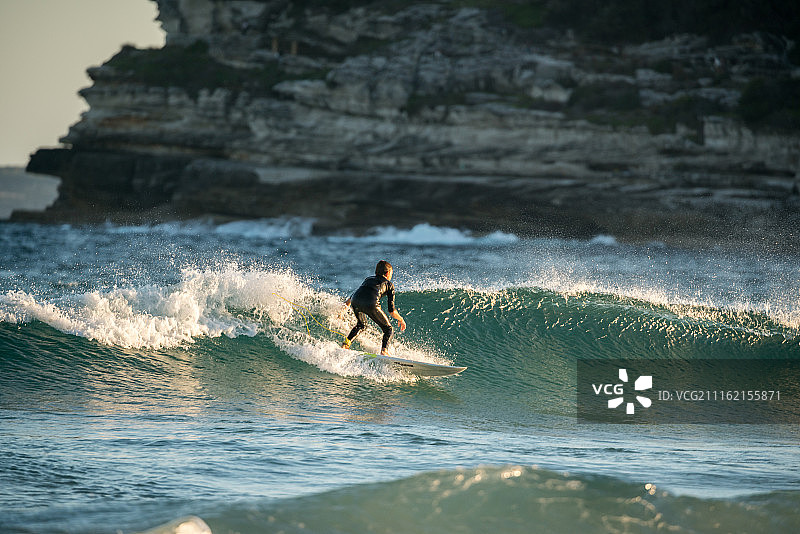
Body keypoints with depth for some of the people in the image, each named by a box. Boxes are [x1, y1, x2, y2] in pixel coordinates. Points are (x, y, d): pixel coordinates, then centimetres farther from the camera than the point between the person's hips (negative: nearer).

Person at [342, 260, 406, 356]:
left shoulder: (368, 280, 37)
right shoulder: (389, 284, 25)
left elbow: (353, 296, 36)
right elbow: (391, 310, 20)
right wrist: (400, 319, 35)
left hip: (355, 301, 5)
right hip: (371, 304, -5)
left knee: (361, 324, 34)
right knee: (388, 329, 13)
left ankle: (346, 343, 13)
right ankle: (384, 350, -12)